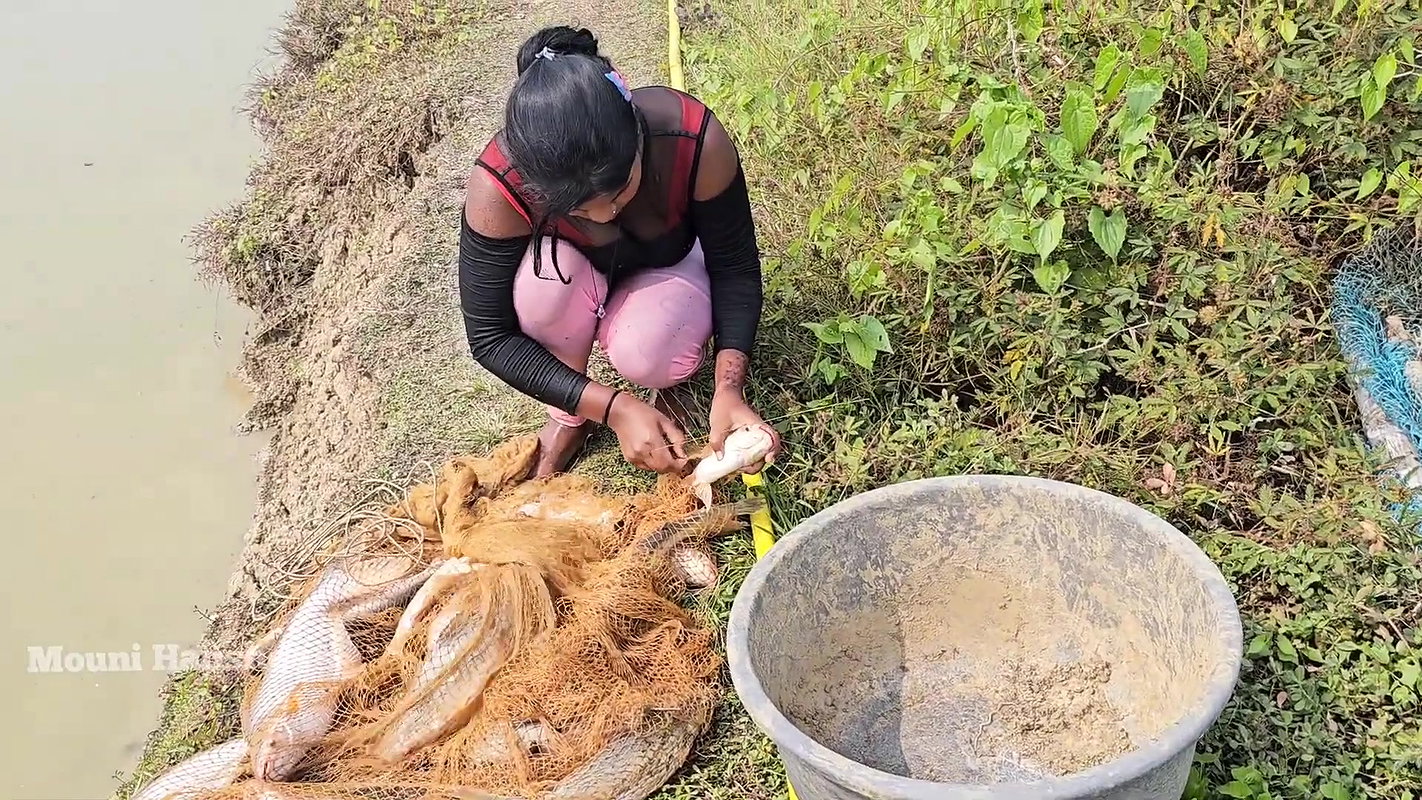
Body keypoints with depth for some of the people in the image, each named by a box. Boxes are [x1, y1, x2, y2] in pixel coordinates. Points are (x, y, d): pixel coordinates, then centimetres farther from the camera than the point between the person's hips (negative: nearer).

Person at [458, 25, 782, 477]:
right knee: (547, 275, -35)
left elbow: (736, 271, -21)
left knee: (644, 354, -33)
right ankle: (567, 417, -6)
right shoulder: (499, 185, -35)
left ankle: (670, 378, 5)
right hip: (571, 279, 1)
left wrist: (729, 388, -35)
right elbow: (490, 337, -27)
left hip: (669, 269, 0)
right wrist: (614, 409, -35)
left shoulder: (696, 141, -35)